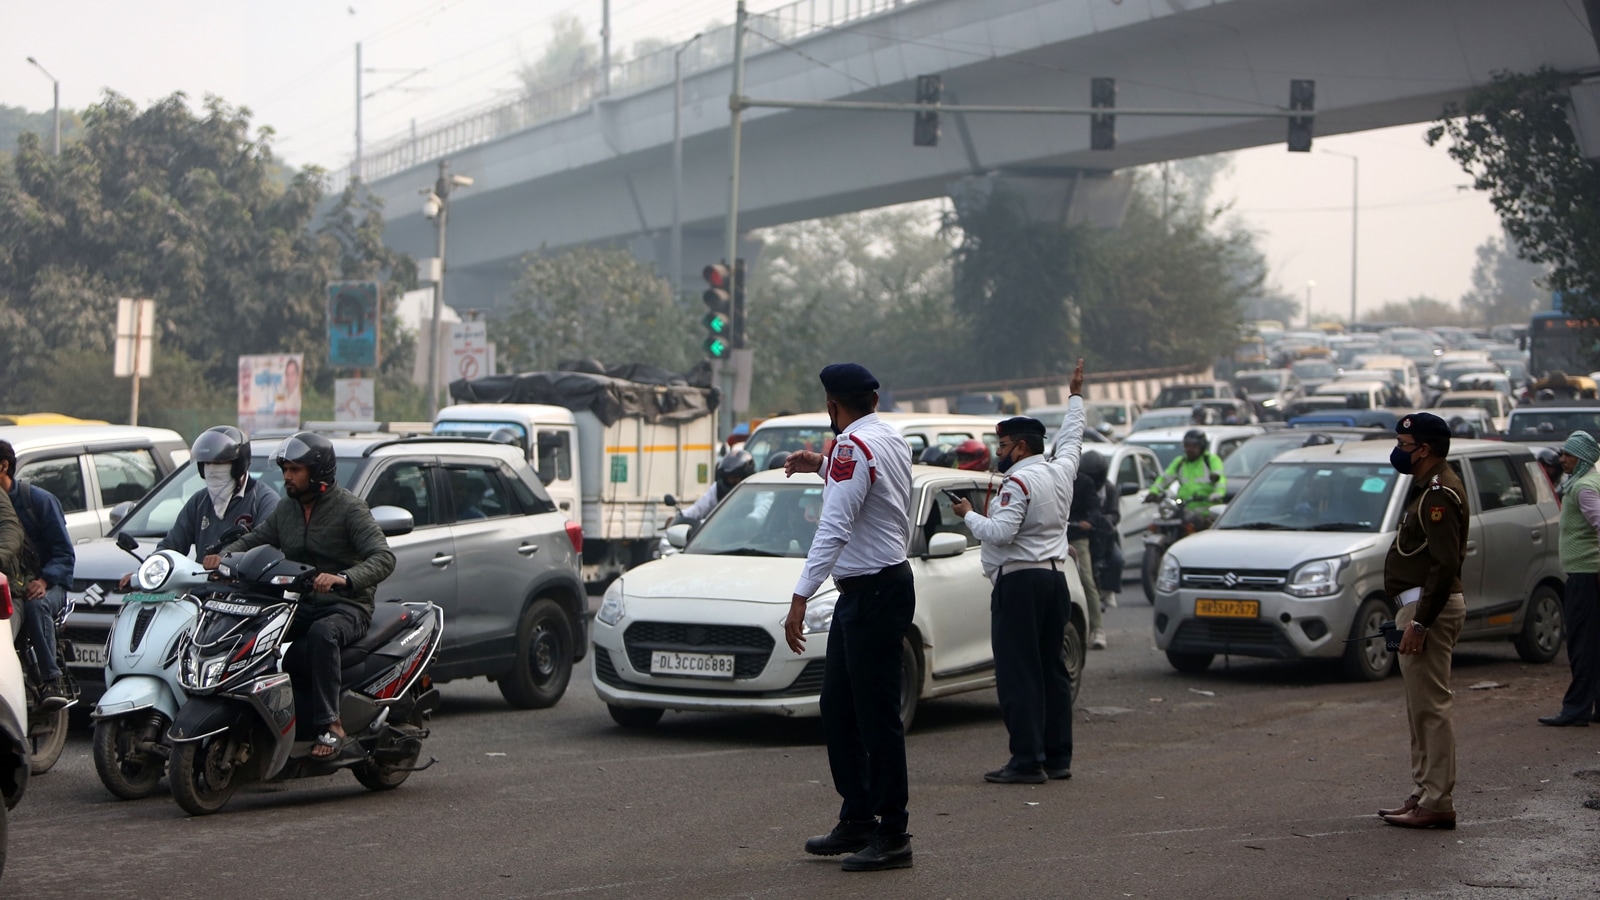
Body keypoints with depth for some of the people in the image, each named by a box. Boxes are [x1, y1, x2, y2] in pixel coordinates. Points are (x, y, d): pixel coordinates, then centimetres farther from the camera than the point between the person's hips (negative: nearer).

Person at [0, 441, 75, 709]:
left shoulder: (39, 500, 0)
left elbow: (64, 553, -3)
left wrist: (44, 581, -21)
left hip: (45, 585, -3)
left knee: (36, 606, -38)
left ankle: (51, 682, -37)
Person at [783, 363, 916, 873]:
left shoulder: (854, 447, -16)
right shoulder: (893, 442, 13)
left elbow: (834, 528, -25)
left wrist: (801, 597, -29)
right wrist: (822, 466, 36)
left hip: (875, 595, -10)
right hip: (858, 594, 10)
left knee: (877, 716, -6)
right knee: (838, 710, 16)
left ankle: (892, 835, -2)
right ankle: (857, 820, 23)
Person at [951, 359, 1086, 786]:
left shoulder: (1018, 482, -14)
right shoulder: (1061, 471, 10)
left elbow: (1001, 532, -22)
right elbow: (1071, 436, 30)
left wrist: (969, 515, -6)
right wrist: (1076, 396, 42)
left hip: (1018, 582, -9)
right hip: (1055, 576, 9)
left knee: (1017, 674, -8)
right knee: (1052, 670, 11)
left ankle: (1028, 761, -12)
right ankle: (1058, 757, 12)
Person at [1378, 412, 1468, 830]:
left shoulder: (1439, 495, -17)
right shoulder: (1427, 488, 17)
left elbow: (1445, 564, -23)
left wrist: (1420, 622, -24)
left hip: (1429, 607, -11)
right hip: (1420, 606, 11)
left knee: (1430, 708, -10)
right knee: (1420, 708, 15)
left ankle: (1437, 803, -9)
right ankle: (1424, 794, 20)